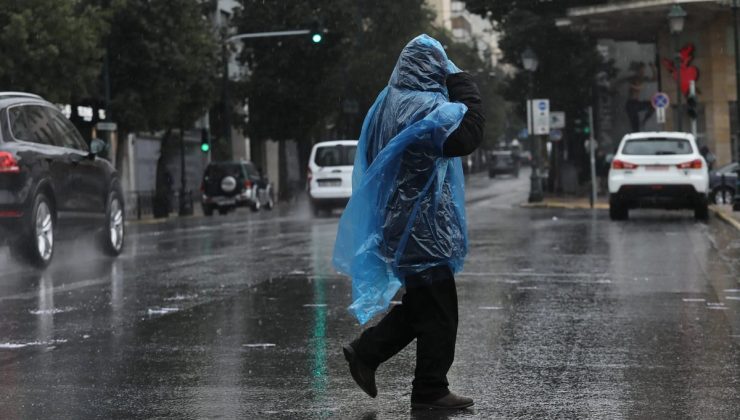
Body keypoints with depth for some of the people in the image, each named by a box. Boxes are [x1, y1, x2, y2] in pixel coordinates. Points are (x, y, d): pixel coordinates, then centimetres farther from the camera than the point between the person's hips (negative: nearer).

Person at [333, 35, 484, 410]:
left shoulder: (389, 100, 10)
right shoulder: (425, 106, -19)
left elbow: (373, 158, 18)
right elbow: (467, 135, -30)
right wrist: (460, 81, -21)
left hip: (399, 220, 9)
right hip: (422, 224, -9)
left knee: (420, 302, 20)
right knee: (438, 311, 0)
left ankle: (365, 352, 21)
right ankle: (430, 391, 7)